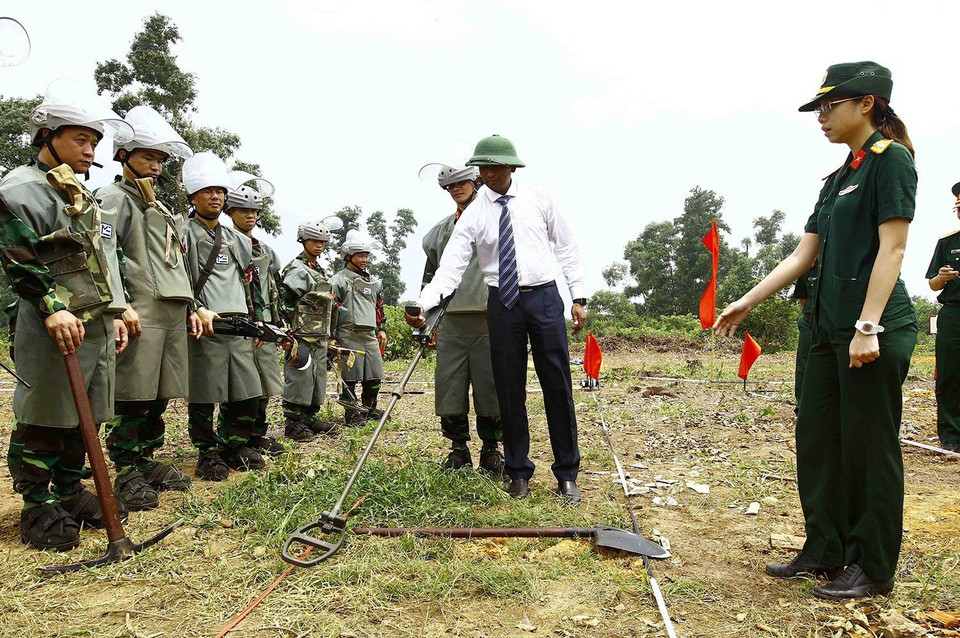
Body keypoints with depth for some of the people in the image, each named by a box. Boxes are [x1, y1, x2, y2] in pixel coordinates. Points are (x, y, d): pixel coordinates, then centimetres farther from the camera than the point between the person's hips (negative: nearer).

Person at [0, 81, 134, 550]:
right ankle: (39, 508, 13)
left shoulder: (83, 198, 21)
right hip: (53, 329, -8)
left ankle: (70, 492, 28)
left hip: (96, 325, 9)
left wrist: (114, 314, 19)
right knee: (43, 418, 1)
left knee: (86, 415, 14)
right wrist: (53, 308, -23)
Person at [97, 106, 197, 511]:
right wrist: (121, 305, -19)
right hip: (141, 312, -8)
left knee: (160, 394, 12)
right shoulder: (114, 197, 0)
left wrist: (190, 307, 19)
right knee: (132, 396, -4)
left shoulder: (160, 207, 26)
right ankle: (126, 473, 5)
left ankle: (146, 460, 23)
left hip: (173, 312, 8)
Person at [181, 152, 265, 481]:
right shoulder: (183, 234, 2)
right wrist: (198, 310, -21)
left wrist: (255, 323, 19)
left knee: (248, 392, 6)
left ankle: (236, 446, 22)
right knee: (204, 396, 0)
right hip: (203, 326, -6)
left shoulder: (237, 241, 22)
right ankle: (208, 453, 14)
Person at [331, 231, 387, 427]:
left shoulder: (374, 282, 19)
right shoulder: (338, 281, -2)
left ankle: (370, 410, 26)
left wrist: (382, 329, 19)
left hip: (370, 336, 6)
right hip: (349, 336, -6)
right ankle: (351, 415, 8)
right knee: (350, 378, -2)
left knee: (374, 376, 9)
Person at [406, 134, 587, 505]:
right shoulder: (473, 214, 2)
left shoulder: (539, 199, 4)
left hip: (544, 297, 0)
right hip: (502, 303, 1)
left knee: (558, 386, 2)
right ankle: (518, 473, 20)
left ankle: (567, 474, 15)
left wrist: (578, 296, 1)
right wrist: (424, 303, -23)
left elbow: (565, 247, 8)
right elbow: (451, 265, -7)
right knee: (509, 390, 5)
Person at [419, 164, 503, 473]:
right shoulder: (440, 230, 19)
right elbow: (431, 275, 24)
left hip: (489, 320, -3)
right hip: (451, 321, 4)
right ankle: (458, 449, 18)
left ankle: (491, 449, 16)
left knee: (491, 386, 1)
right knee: (449, 387, 3)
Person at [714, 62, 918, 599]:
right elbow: (802, 256, 16)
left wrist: (868, 327, -20)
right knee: (817, 438, 11)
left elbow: (891, 247, -14)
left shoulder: (890, 159, -5)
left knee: (869, 447, 0)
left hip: (876, 327, -9)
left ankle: (874, 569, 15)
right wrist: (745, 305, 11)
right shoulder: (838, 178, 18)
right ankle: (826, 551, 24)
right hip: (831, 326, 9)